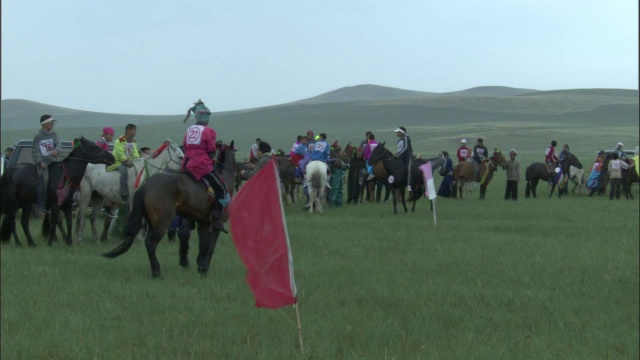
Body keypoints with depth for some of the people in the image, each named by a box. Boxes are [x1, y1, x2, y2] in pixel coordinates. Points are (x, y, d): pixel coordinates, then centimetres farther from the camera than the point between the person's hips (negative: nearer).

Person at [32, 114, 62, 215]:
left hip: (54, 159, 5)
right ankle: (41, 207, -13)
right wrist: (40, 161, -15)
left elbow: (58, 144, 0)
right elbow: (34, 151, -2)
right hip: (43, 162, -5)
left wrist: (56, 150, -23)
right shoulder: (38, 136, 1)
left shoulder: (54, 134, 12)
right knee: (44, 179, -17)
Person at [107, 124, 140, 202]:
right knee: (124, 170, -34)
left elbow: (135, 153, 11)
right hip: (118, 161, -9)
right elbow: (120, 153, -21)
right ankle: (124, 194, -37)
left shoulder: (133, 141, 12)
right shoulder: (120, 140, -13)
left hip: (128, 161, 9)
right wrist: (126, 161, -26)